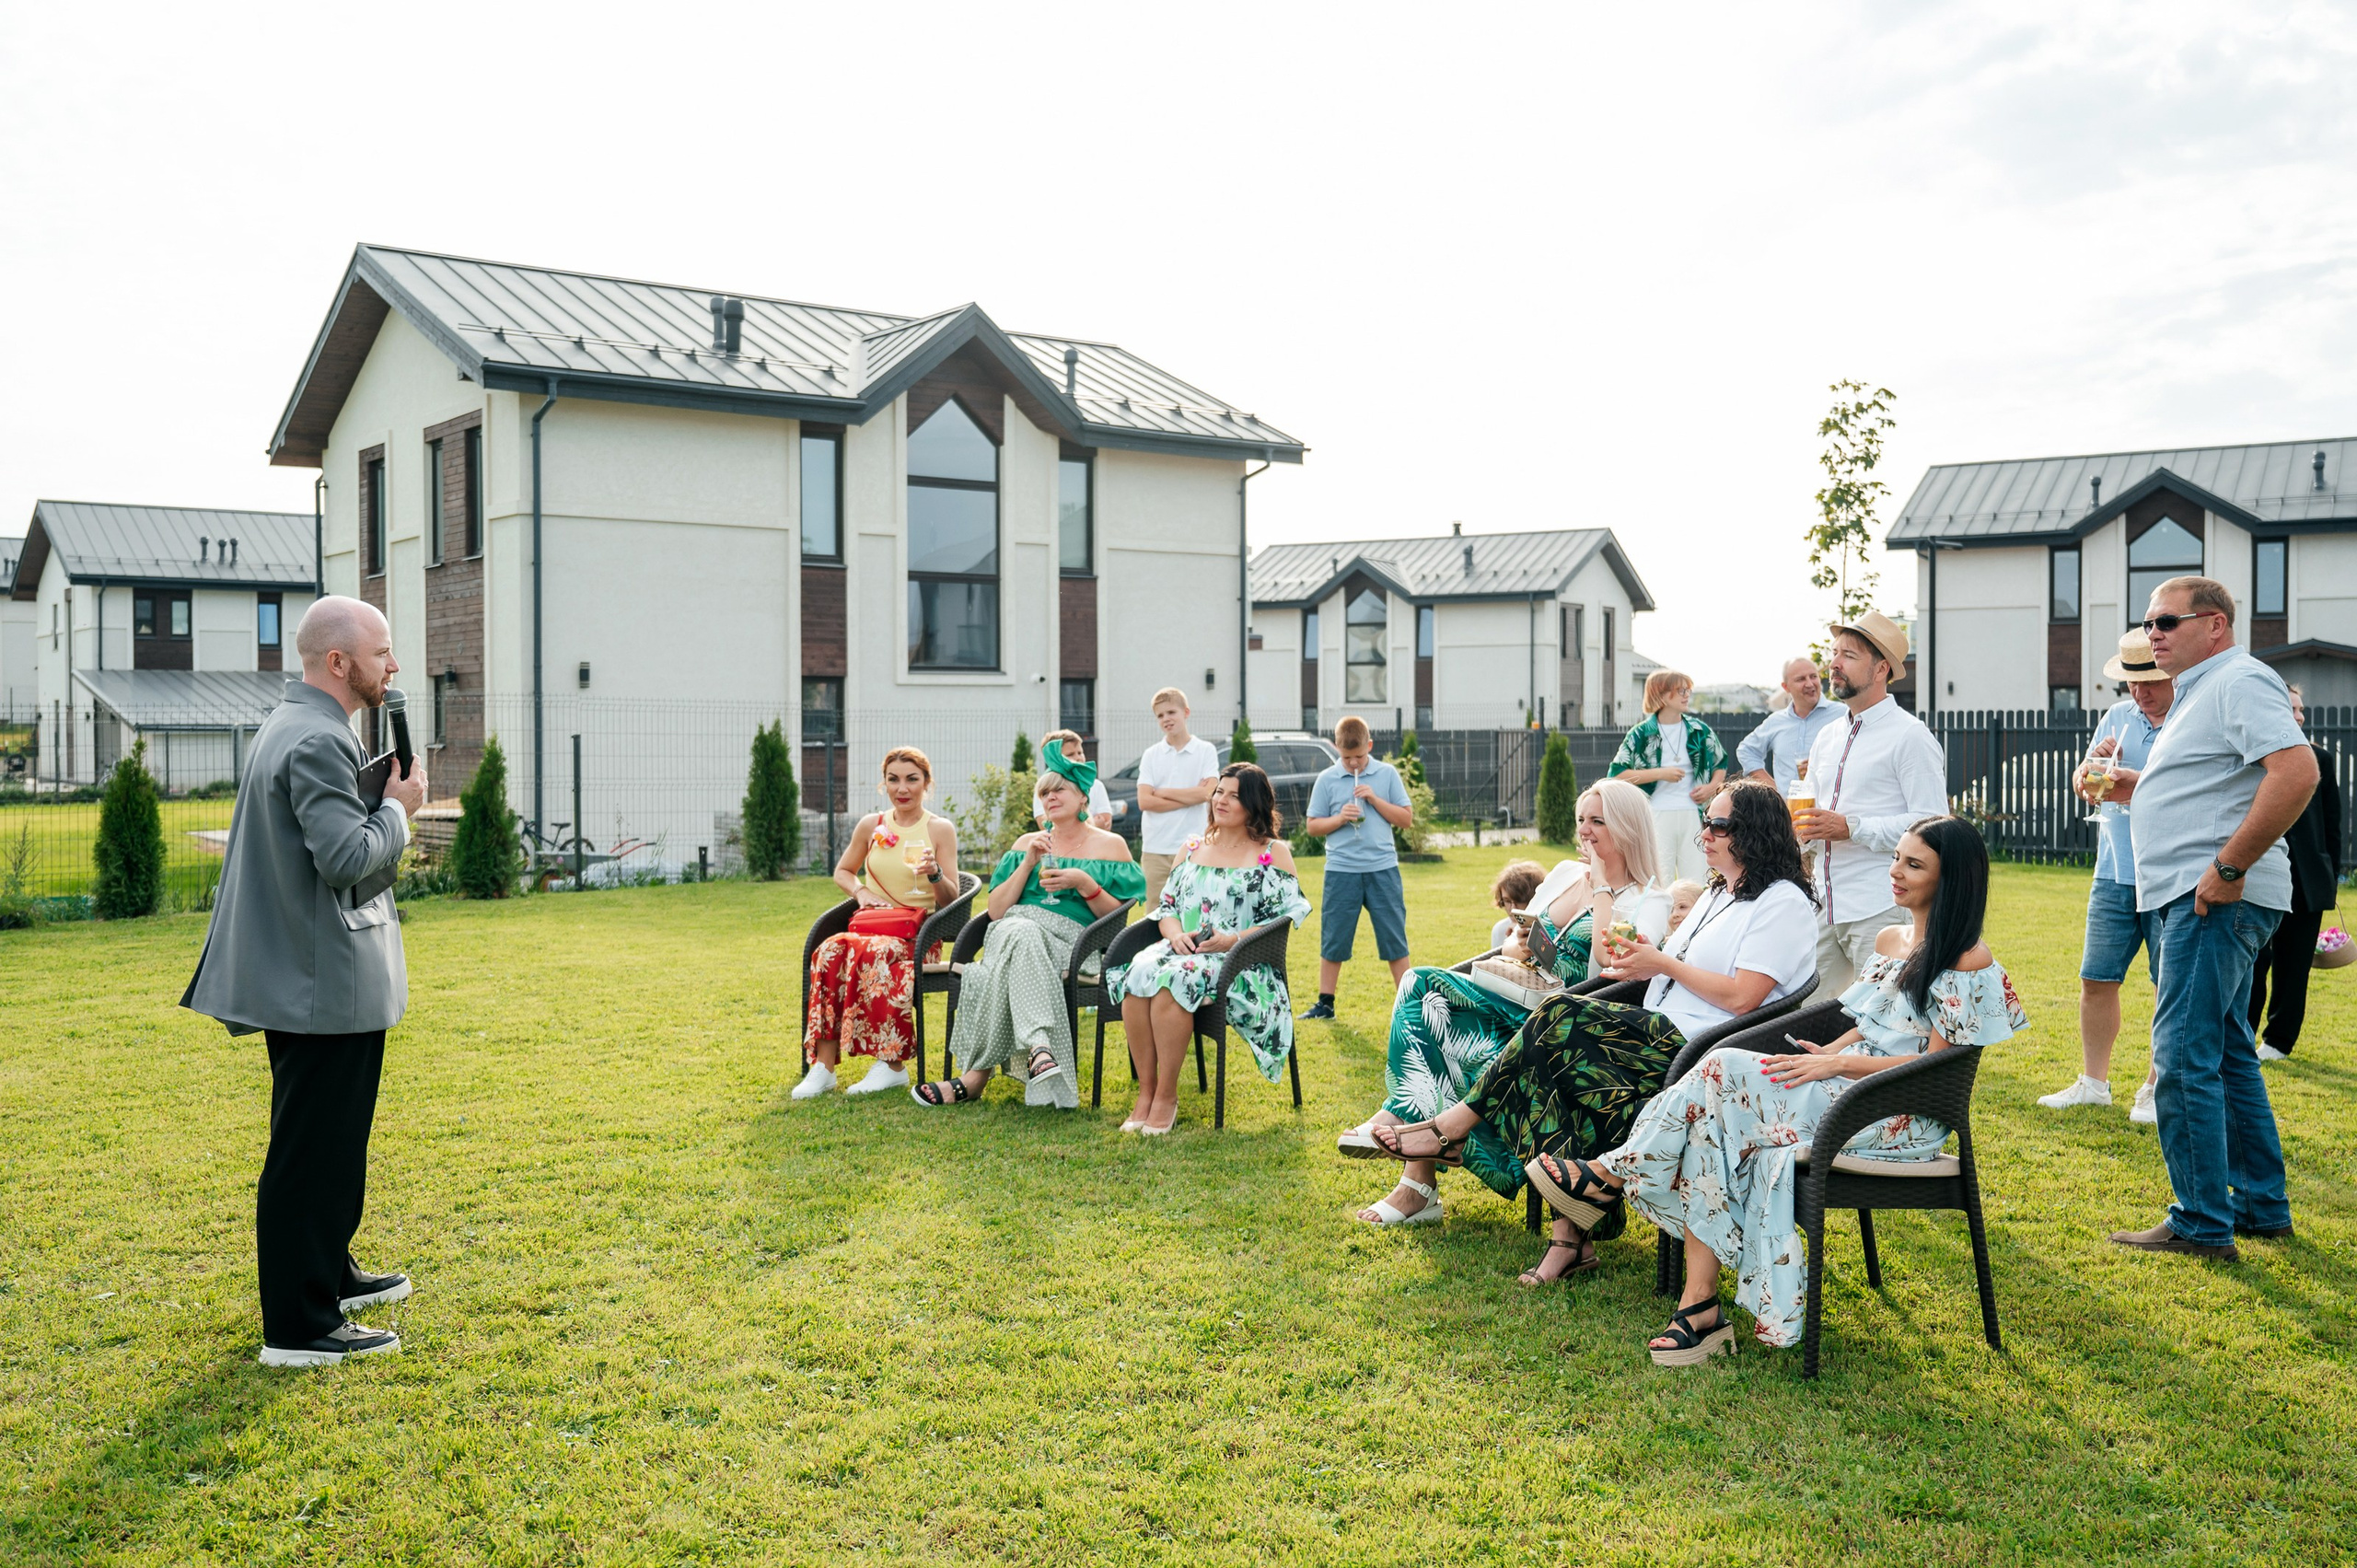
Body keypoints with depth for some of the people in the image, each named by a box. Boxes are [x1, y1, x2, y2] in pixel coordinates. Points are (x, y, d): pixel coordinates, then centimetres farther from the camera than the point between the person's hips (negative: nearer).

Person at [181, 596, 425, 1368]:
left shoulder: (287, 726, 14)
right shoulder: (320, 742, -20)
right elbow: (347, 856, -27)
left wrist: (385, 802, 10)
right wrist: (399, 807, -12)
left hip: (300, 977, 11)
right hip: (329, 984, -11)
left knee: (330, 1140, 22)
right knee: (314, 1150, -3)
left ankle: (329, 1275, 37)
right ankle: (299, 1327, 5)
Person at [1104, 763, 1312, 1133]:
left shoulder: (1274, 853, 6)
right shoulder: (1192, 850, 21)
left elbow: (1287, 917, -2)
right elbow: (1166, 905, 17)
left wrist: (1232, 940, -15)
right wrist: (1175, 933, -6)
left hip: (1240, 961, -4)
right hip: (1183, 949, 5)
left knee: (1172, 979, -35)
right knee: (1138, 971, -30)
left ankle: (1167, 1095, -23)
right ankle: (1146, 1090, -24)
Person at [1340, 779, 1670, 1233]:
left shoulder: (1649, 901, -4)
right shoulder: (1566, 872, 18)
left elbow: (1606, 968, -22)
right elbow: (1516, 941, 20)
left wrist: (1601, 887, -14)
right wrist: (1516, 947, -5)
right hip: (1516, 999, 7)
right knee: (1422, 984, -21)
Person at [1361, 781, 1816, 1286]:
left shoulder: (1782, 902, -6)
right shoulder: (1719, 894, 23)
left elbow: (1740, 998, -16)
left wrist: (1664, 964, -8)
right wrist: (1642, 960, 2)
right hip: (1661, 1038, 9)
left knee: (1563, 1020, -21)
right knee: (1564, 1065, -18)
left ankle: (1454, 1126, -11)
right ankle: (1572, 1237, -20)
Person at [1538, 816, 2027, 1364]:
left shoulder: (1968, 961, -7)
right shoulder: (1888, 941, 18)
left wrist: (1837, 1063, -15)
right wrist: (1829, 1051, 3)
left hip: (1903, 1115, -7)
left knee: (1727, 1072, -25)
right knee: (1715, 1122, -22)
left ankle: (1614, 1175, -11)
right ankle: (1701, 1306, -25)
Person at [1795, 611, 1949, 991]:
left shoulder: (1909, 736, -6)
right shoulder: (1827, 737, 18)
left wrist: (1852, 829, -20)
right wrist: (1801, 828, 4)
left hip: (1880, 910, -7)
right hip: (1823, 906, 7)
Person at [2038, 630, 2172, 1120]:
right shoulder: (2118, 717, 12)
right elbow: (2081, 786, 12)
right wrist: (2093, 762, -9)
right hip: (2114, 873, 5)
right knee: (2096, 979, 8)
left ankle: (2158, 1088, 15)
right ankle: (2093, 1082, 20)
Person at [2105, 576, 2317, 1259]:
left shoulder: (2241, 682, -12)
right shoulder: (2200, 691, 21)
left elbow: (2297, 773, -26)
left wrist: (2229, 867, -25)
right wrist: (2126, 789, 14)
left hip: (2215, 901, -11)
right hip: (2193, 898, 11)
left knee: (2184, 1059, -9)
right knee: (2227, 1056, 16)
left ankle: (2201, 1225, -3)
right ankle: (2261, 1205, 26)